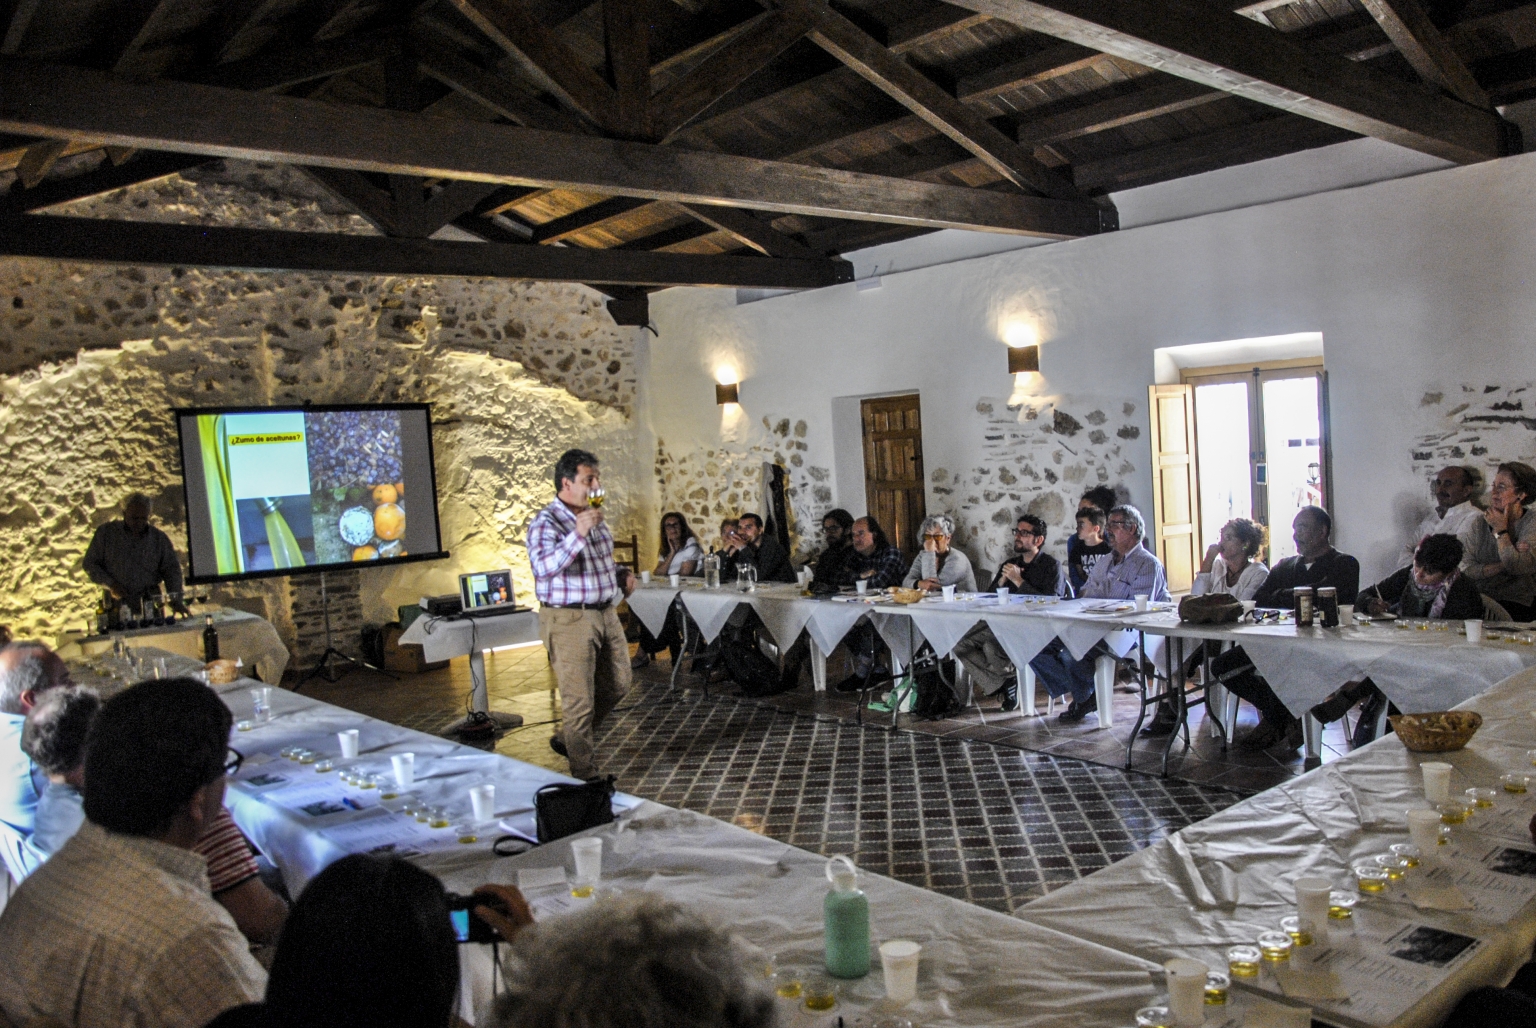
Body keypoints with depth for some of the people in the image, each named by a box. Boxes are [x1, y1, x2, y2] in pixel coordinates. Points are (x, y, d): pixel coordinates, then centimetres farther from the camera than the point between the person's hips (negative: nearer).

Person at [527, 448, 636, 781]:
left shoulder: (594, 517, 12)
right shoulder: (546, 523, -14)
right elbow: (544, 568, -31)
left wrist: (621, 576, 7)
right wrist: (577, 534, -38)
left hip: (606, 613, 8)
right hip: (569, 619, -8)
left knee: (617, 685, 17)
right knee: (579, 700, -1)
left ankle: (566, 740, 35)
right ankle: (586, 776, 12)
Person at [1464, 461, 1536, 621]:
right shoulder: (1480, 523, 9)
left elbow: (1516, 567, -17)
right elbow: (1469, 570, -1)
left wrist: (1500, 530, -8)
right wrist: (1503, 565, -15)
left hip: (1518, 605, -4)